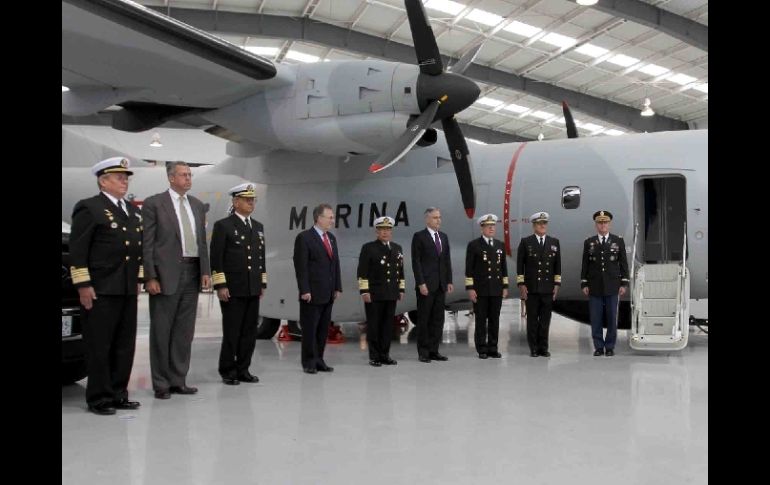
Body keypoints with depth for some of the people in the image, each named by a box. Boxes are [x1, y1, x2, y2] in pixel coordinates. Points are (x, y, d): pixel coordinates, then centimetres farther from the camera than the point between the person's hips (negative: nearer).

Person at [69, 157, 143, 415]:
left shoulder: (133, 212, 18)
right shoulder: (89, 208, -6)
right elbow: (77, 250, -10)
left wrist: (138, 279, 16)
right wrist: (83, 285, -15)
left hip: (128, 291, 7)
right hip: (100, 291, -7)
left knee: (124, 347, 10)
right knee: (99, 347, -1)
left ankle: (118, 394, 18)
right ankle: (99, 398, 7)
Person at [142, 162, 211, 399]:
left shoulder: (197, 205, 14)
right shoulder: (153, 203, -3)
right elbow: (147, 243, -7)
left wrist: (205, 271, 5)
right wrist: (150, 277, -13)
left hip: (192, 273, 6)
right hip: (166, 274, -5)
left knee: (184, 332, 9)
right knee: (161, 332, 3)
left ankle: (178, 380, 18)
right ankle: (161, 384, 12)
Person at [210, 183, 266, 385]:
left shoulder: (258, 227, 16)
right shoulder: (223, 225, -3)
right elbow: (216, 258, -8)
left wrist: (263, 283, 15)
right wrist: (220, 286, -14)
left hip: (253, 290, 6)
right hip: (232, 289, -6)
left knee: (249, 332, 7)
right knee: (231, 332, -1)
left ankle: (243, 370, 16)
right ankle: (228, 371, 10)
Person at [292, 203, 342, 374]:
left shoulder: (331, 238, 14)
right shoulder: (304, 237, -8)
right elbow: (301, 266, -12)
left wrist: (337, 287, 11)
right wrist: (304, 290, -16)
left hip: (328, 293, 7)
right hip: (312, 293, -7)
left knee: (323, 329, 9)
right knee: (310, 329, 1)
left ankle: (319, 360, 17)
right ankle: (309, 363, 9)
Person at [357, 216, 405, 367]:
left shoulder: (397, 248, 13)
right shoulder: (368, 248, -3)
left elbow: (400, 271, 17)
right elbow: (362, 272, -7)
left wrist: (401, 290, 12)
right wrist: (364, 291, -13)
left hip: (391, 294, 5)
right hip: (373, 294, -5)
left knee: (388, 325, 6)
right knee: (373, 326, 1)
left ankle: (385, 355, 14)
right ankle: (374, 356, 7)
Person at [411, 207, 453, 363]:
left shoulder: (444, 237, 14)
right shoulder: (419, 236, -5)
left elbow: (447, 260, 15)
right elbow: (416, 262, -9)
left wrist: (449, 281, 8)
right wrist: (421, 283, -15)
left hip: (440, 285, 6)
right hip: (426, 285, -6)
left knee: (438, 319, 7)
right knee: (424, 319, 0)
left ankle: (433, 351, 13)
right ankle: (423, 352, 7)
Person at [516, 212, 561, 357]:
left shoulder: (554, 242, 9)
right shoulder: (525, 242, 2)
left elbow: (557, 265, 9)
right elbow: (520, 265, 0)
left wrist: (557, 284, 3)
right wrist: (521, 284, -6)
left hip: (548, 288, 2)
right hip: (531, 288, -2)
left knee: (545, 319, 4)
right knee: (532, 319, 2)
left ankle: (543, 347, 12)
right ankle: (533, 348, 9)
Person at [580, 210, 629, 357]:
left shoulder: (618, 241, 4)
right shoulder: (589, 243, 6)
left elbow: (623, 264, 4)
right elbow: (585, 265, 6)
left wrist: (624, 284, -2)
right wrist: (584, 284, 1)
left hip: (612, 288, -1)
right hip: (594, 288, 1)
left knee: (612, 319, 3)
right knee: (595, 319, 2)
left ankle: (610, 347, 12)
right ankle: (598, 347, 11)